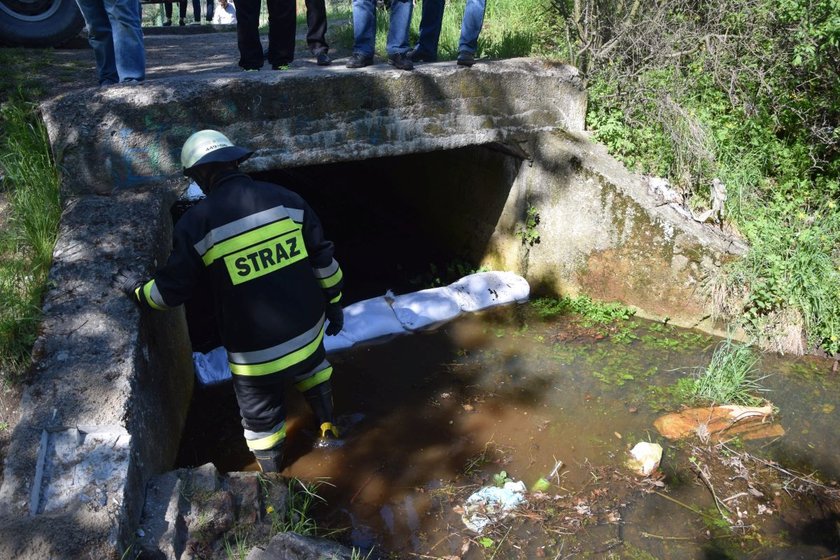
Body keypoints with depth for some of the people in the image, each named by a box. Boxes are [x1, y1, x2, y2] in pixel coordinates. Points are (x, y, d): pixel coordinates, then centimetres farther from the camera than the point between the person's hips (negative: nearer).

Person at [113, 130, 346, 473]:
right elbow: (322, 257, 0)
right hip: (306, 329, 4)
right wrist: (333, 302, 14)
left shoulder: (196, 222, -14)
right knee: (312, 369, 37)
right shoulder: (285, 199, -6)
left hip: (254, 350, -3)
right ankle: (328, 429, 54)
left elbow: (171, 290, -5)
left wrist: (136, 288, 16)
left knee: (260, 417, 20)